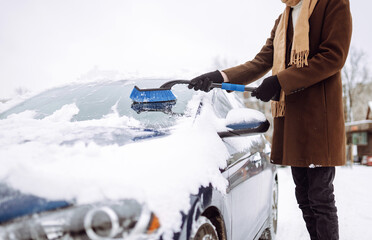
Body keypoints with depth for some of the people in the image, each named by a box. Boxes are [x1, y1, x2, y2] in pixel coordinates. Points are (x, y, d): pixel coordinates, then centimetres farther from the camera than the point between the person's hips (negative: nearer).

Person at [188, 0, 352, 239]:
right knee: (304, 195, 11)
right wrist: (220, 76, 0)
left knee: (320, 196, -4)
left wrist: (280, 81, -16)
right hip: (290, 114, 7)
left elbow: (334, 56, -11)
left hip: (320, 114, -7)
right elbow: (260, 63, 15)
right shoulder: (282, 20, 22)